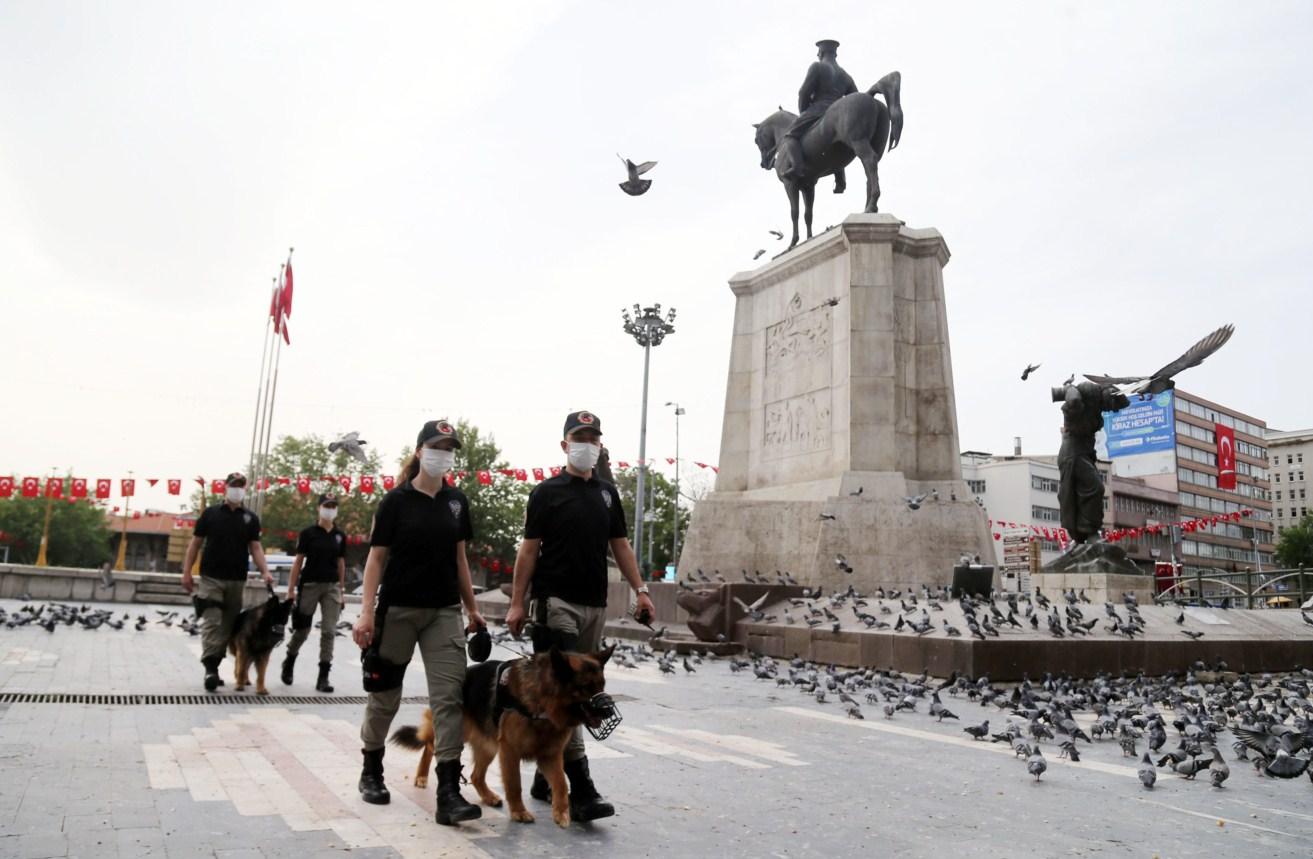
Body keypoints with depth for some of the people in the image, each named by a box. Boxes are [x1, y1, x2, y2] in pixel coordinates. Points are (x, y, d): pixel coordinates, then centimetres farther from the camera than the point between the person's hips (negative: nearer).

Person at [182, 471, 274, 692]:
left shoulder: (250, 518, 8)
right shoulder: (210, 513, 4)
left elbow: (255, 547, 3)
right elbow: (195, 543, 6)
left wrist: (265, 571, -12)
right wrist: (187, 572, -1)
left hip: (237, 580, 3)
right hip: (211, 577, -3)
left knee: (227, 625, 8)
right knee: (211, 622, -12)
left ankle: (214, 666, 18)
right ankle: (210, 668, -14)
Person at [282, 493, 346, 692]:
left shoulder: (340, 536, 8)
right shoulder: (308, 533, -2)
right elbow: (298, 562, -2)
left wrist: (341, 589, 11)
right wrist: (291, 589, -6)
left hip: (332, 586, 2)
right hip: (309, 585, -2)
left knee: (329, 631, -3)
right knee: (302, 629, 8)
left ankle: (323, 678, 2)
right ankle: (289, 662, 36)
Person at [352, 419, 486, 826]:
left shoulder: (456, 501, 6)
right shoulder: (397, 500, -5)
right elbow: (377, 557, -6)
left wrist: (472, 608, 13)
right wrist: (366, 612, -15)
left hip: (444, 611, 3)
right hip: (398, 609, -3)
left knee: (450, 695, -7)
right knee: (386, 693, 12)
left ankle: (449, 792, -5)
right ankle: (371, 771, 34)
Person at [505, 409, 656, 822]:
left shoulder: (607, 493, 14)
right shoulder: (547, 491, 0)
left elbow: (620, 545, 16)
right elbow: (529, 549, -3)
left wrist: (640, 590, 7)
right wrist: (517, 602, -8)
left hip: (595, 603, 6)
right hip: (556, 601, -6)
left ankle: (546, 777, 23)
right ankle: (582, 789, -12)